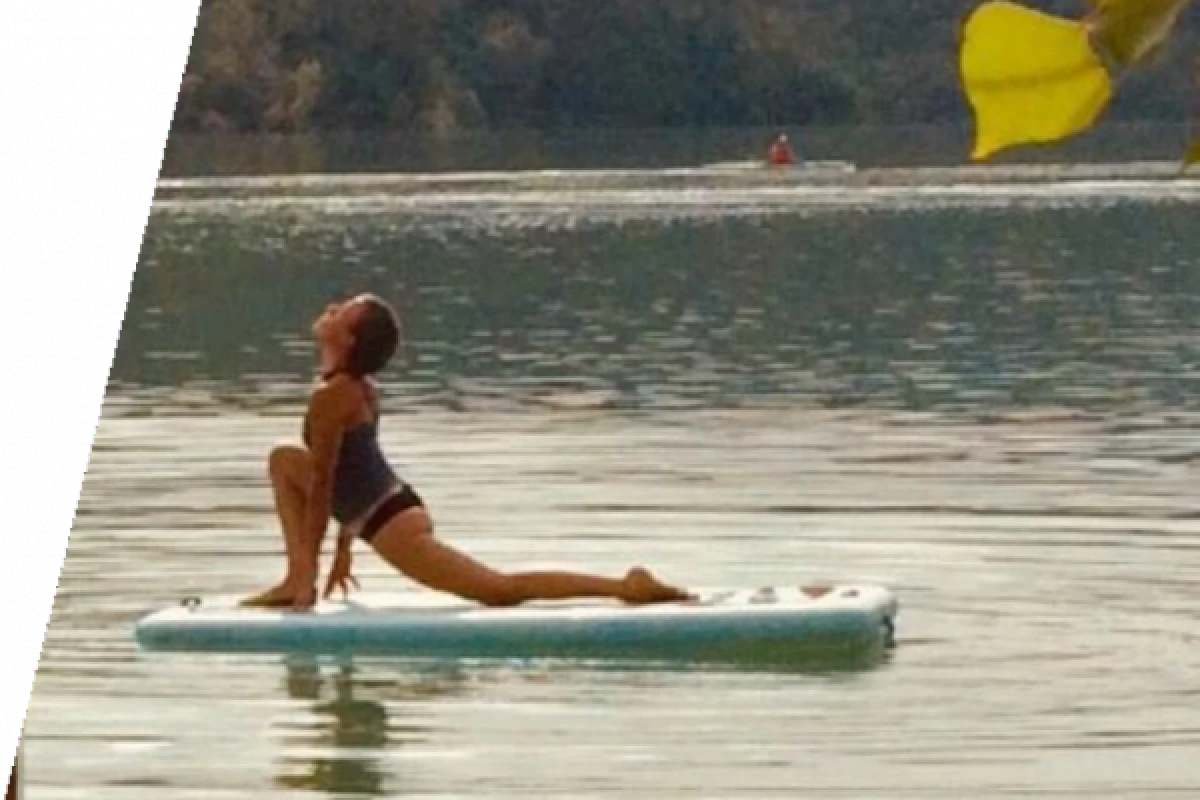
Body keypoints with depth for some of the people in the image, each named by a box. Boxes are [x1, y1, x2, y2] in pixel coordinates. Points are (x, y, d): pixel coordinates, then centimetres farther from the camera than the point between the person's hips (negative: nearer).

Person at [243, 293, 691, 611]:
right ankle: (297, 578, 9)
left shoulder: (330, 397, -17)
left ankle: (625, 588, -19)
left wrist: (313, 573, -12)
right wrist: (343, 548, 27)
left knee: (500, 590, -13)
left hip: (392, 522, -11)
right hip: (389, 506, 11)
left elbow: (320, 487, -16)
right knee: (284, 461, 18)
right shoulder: (360, 388, 13)